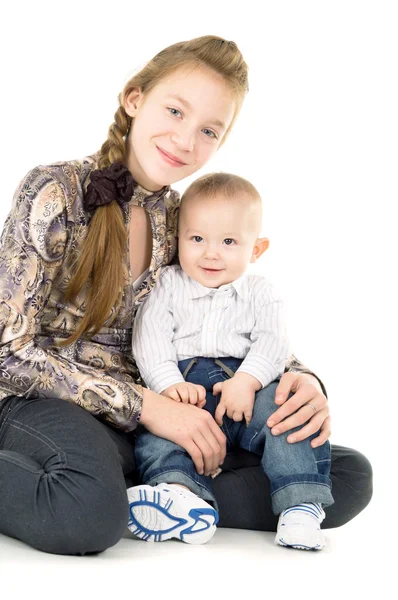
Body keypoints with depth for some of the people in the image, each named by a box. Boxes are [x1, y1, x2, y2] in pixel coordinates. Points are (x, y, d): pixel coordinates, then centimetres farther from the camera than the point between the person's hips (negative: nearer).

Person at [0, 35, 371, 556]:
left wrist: (301, 378, -10)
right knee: (91, 512, -43)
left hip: (151, 420, 6)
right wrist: (143, 405, -20)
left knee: (351, 476, -11)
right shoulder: (55, 194, -8)